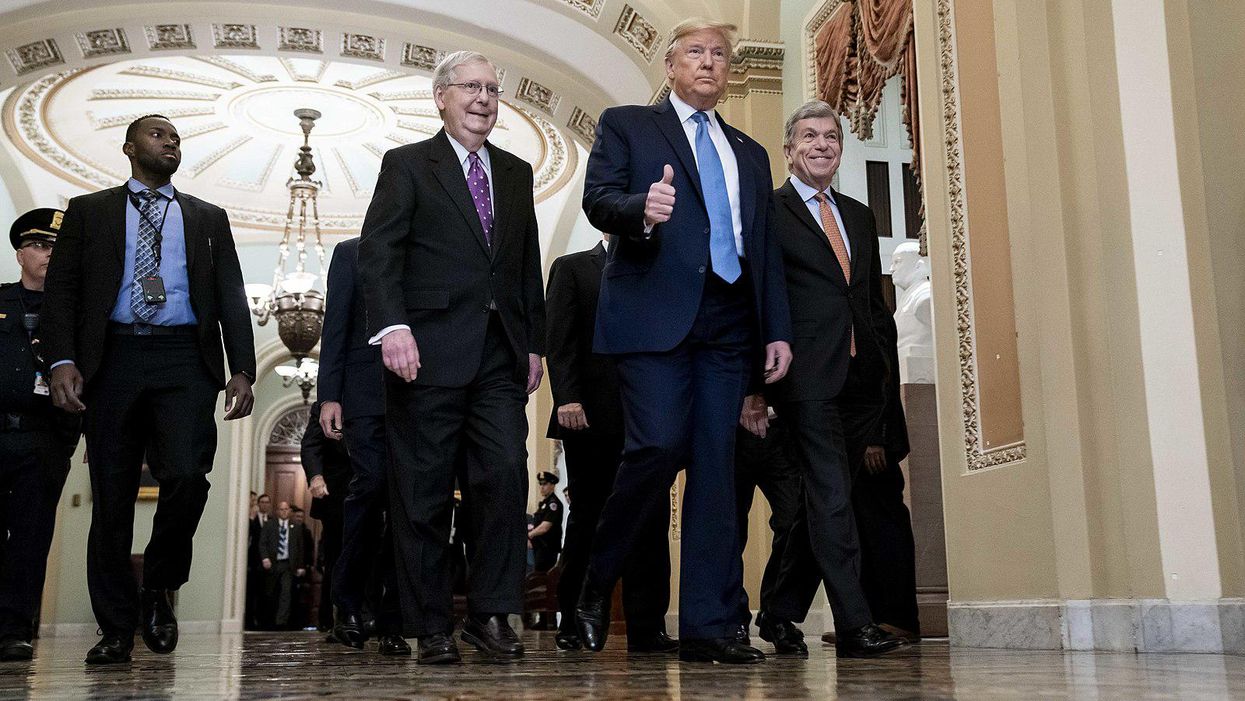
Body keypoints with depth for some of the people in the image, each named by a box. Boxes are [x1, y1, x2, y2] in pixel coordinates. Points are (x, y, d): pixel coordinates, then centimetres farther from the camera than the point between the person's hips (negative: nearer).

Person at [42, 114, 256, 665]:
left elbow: (231, 298, 13)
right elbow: (61, 288, 7)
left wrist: (242, 370, 0)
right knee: (111, 495, 1)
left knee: (186, 475, -19)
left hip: (184, 361, 0)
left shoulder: (207, 218, 19)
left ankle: (159, 589, 6)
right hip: (113, 360, 0)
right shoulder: (89, 211, 16)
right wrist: (62, 360, -8)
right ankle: (116, 630, 11)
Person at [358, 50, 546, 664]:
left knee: (506, 475, -7)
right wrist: (392, 326, -19)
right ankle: (431, 626, 10)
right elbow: (378, 251, -5)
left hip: (500, 355, 4)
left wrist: (534, 344, 15)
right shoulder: (407, 165, 6)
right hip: (429, 353, -4)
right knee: (424, 491, 0)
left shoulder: (516, 173, 20)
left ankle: (491, 613, 4)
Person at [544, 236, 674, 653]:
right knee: (587, 517, 3)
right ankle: (572, 625, 14)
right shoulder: (572, 269, 10)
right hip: (592, 414, -3)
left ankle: (647, 629, -1)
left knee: (652, 520, -3)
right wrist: (566, 397, -13)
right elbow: (559, 338, 0)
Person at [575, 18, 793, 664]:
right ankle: (597, 583, 7)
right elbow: (597, 198, -2)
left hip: (729, 326, 5)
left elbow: (765, 250, 21)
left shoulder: (750, 153, 26)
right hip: (654, 315, -4)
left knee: (716, 466, 0)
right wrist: (641, 210, -24)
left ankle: (707, 626, 3)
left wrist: (779, 331, 10)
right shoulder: (626, 125, 14)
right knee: (659, 446, -17)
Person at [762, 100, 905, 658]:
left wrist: (878, 359, 10)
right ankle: (853, 624, -9)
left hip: (858, 377, 6)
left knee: (823, 499, 11)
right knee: (831, 495, -11)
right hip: (806, 375, -6)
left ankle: (782, 613, 24)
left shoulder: (860, 216, 21)